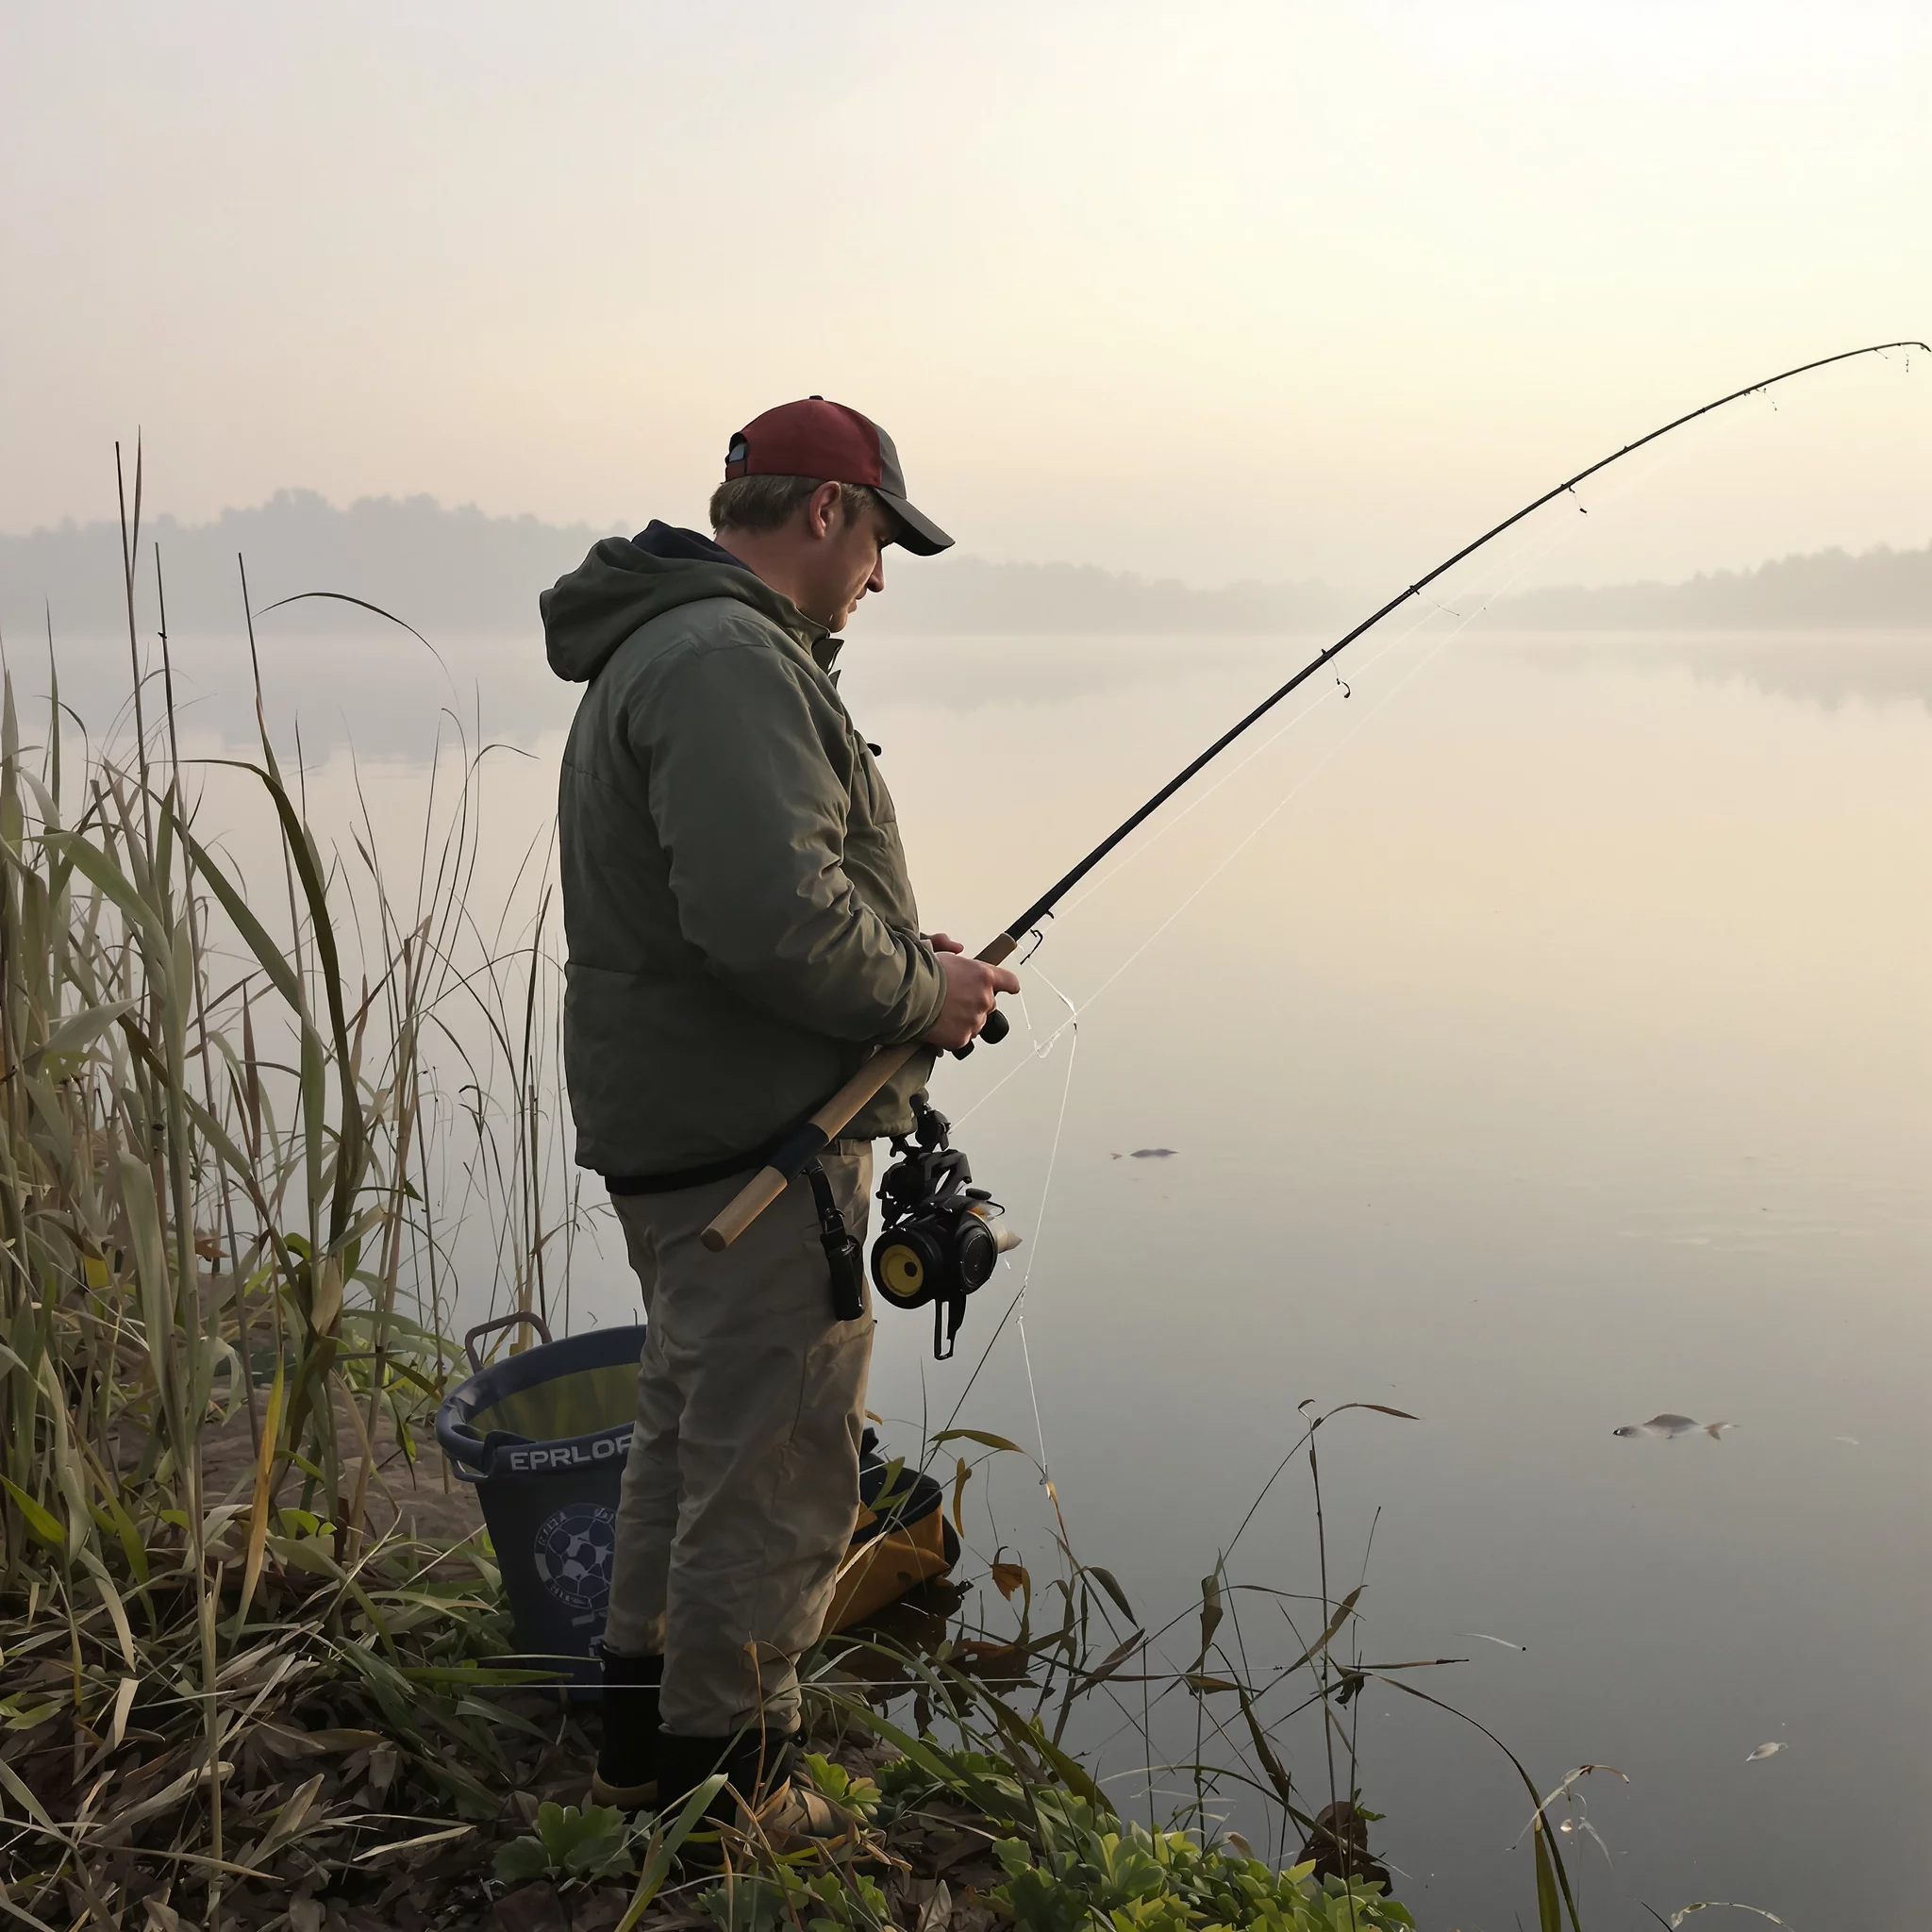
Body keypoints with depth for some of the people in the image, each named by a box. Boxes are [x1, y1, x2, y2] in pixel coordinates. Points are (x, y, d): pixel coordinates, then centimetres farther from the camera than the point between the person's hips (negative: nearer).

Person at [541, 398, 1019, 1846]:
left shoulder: (659, 648, 16)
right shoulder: (731, 661, -20)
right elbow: (774, 915, -30)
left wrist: (898, 953, 13)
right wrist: (922, 996, -14)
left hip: (676, 1129, 12)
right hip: (756, 1143, -12)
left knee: (692, 1432, 23)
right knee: (773, 1474, -1)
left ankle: (648, 1746, 37)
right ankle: (736, 1803, 12)